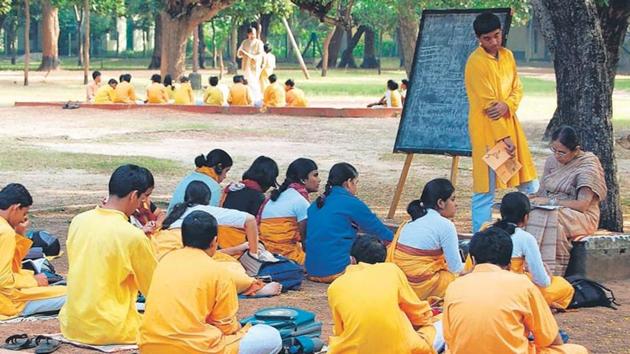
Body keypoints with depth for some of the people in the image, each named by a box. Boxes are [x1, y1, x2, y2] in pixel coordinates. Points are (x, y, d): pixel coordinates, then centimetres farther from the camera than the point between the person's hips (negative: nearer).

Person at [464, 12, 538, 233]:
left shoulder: (507, 55, 9)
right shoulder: (476, 62, -15)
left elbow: (518, 89, 9)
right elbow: (487, 103, -18)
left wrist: (507, 105, -14)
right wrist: (503, 138, -20)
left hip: (509, 123, 8)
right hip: (487, 130, -8)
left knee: (530, 187, 12)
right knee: (485, 190, -4)